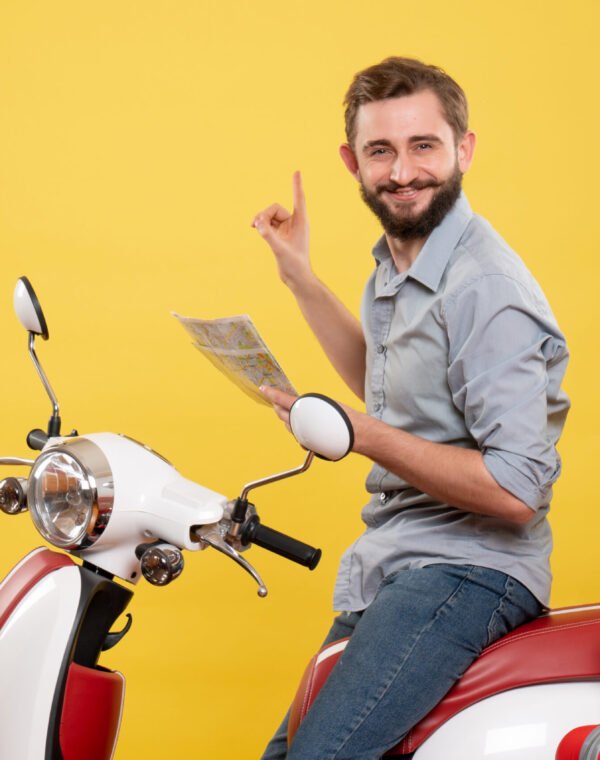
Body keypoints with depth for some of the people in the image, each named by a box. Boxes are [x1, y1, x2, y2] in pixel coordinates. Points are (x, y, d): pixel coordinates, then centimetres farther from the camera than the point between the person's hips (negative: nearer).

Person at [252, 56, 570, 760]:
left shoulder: (484, 291, -20)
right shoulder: (394, 266, 10)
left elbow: (514, 490, -25)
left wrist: (360, 435, -24)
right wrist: (299, 277, 23)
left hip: (467, 571, -9)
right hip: (390, 564, 10)